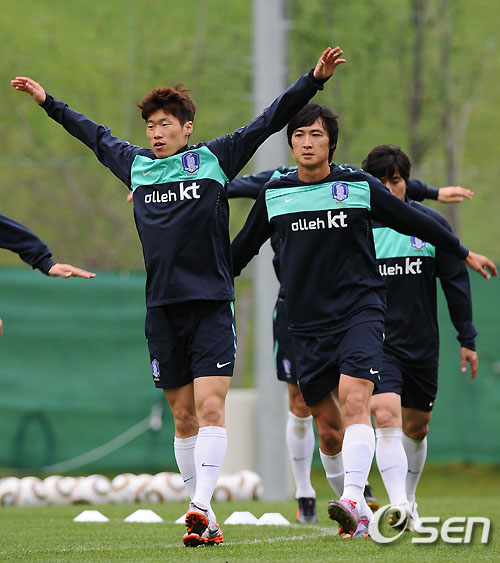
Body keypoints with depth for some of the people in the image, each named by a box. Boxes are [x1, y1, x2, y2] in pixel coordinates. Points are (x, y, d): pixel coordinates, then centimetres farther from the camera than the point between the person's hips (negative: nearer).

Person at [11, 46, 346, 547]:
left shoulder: (214, 159, 2)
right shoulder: (135, 165, 12)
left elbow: (270, 121, 3)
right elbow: (94, 135, 29)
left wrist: (314, 79, -5)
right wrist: (48, 102, 37)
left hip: (211, 303, -3)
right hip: (162, 308, 4)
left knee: (209, 407, -14)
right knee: (183, 416, 5)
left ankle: (199, 506, -21)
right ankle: (205, 519, 11)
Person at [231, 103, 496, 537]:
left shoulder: (359, 185, 0)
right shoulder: (274, 194, 4)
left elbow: (413, 221, 12)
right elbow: (244, 247, 20)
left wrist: (464, 253, 19)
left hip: (360, 310, -3)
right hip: (308, 321, 3)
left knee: (354, 402, -23)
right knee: (327, 423, 4)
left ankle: (353, 498, -34)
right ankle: (357, 515, 19)